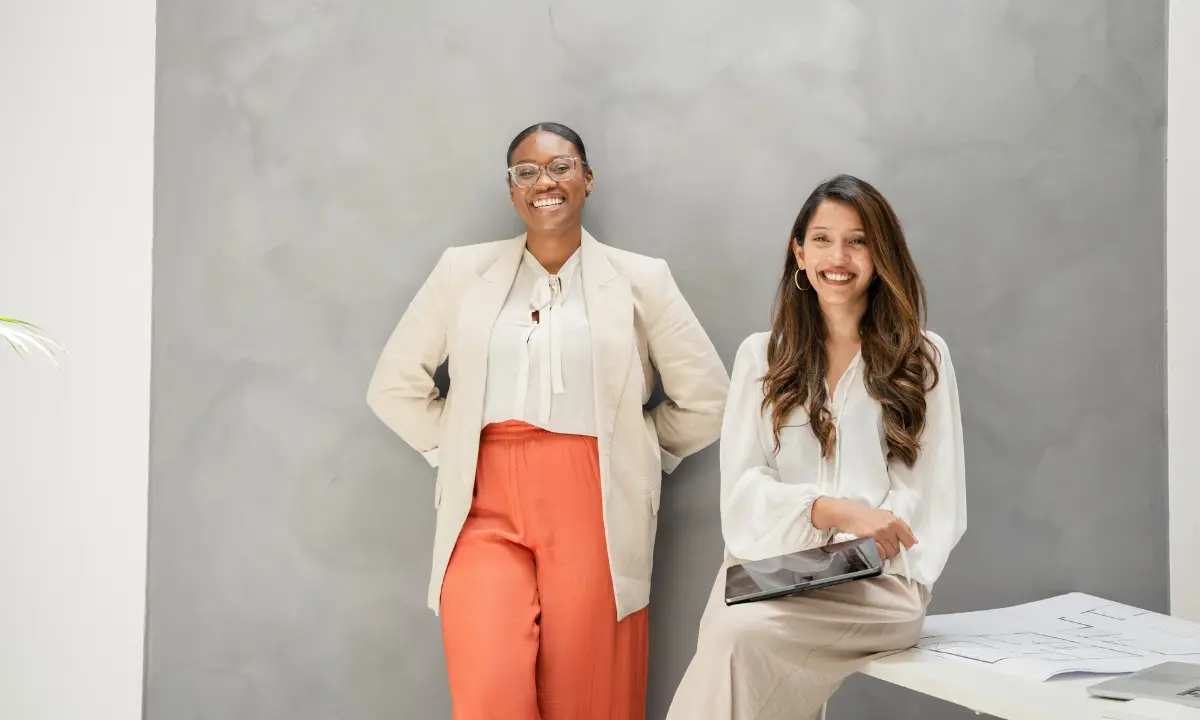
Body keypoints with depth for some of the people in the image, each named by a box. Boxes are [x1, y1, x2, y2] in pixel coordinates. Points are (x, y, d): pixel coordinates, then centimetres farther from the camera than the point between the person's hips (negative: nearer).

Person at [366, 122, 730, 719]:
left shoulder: (639, 279, 7)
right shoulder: (464, 272, 10)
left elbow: (706, 400, 10)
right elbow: (394, 387, 13)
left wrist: (633, 449, 8)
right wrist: (456, 452, 5)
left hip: (594, 510, 0)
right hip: (488, 505, 1)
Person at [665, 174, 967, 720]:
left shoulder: (923, 357, 11)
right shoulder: (761, 356, 15)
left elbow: (934, 496, 3)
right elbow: (742, 487, 4)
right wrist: (833, 510, -15)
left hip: (879, 579, -1)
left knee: (742, 634, -32)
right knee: (730, 632, -35)